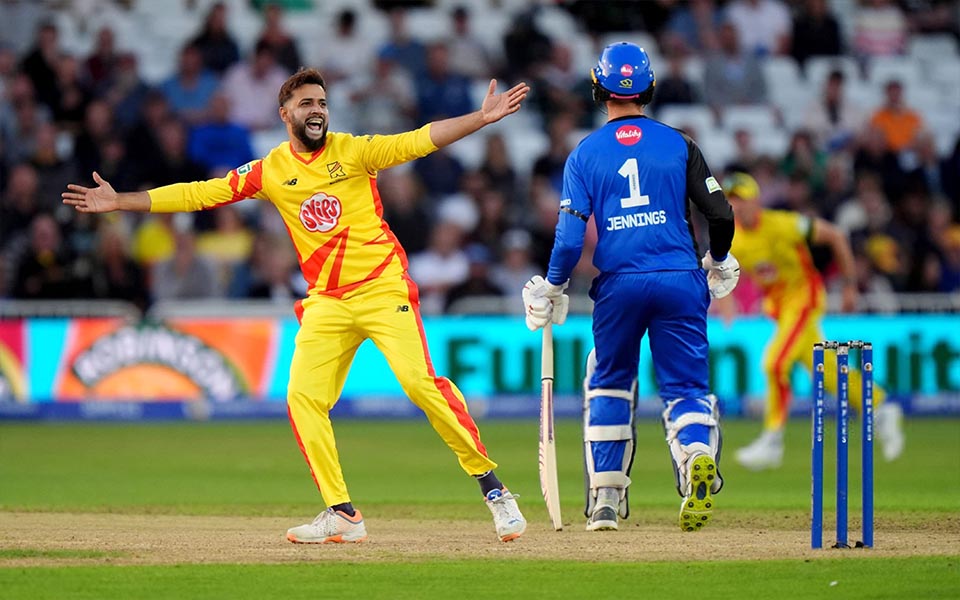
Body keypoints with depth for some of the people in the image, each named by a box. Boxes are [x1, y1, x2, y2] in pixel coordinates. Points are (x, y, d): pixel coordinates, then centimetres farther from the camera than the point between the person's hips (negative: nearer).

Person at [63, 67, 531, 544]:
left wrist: (481, 118, -27)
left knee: (420, 381, -17)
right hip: (326, 303, 4)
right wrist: (119, 202, 6)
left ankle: (491, 486, -6)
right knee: (303, 398, -8)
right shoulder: (269, 172, 6)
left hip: (383, 290, -4)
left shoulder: (353, 151, -3)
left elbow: (420, 141, -13)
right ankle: (342, 516, 0)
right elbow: (196, 195, 8)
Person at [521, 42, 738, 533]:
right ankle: (698, 454, -28)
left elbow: (571, 234, -4)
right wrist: (718, 263, 21)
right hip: (680, 280, 0)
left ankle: (605, 499, 14)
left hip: (618, 285, 0)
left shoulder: (585, 154, 3)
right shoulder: (678, 144, 4)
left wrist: (552, 290, 10)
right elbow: (720, 216, 1)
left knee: (608, 385, 18)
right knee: (685, 386, 4)